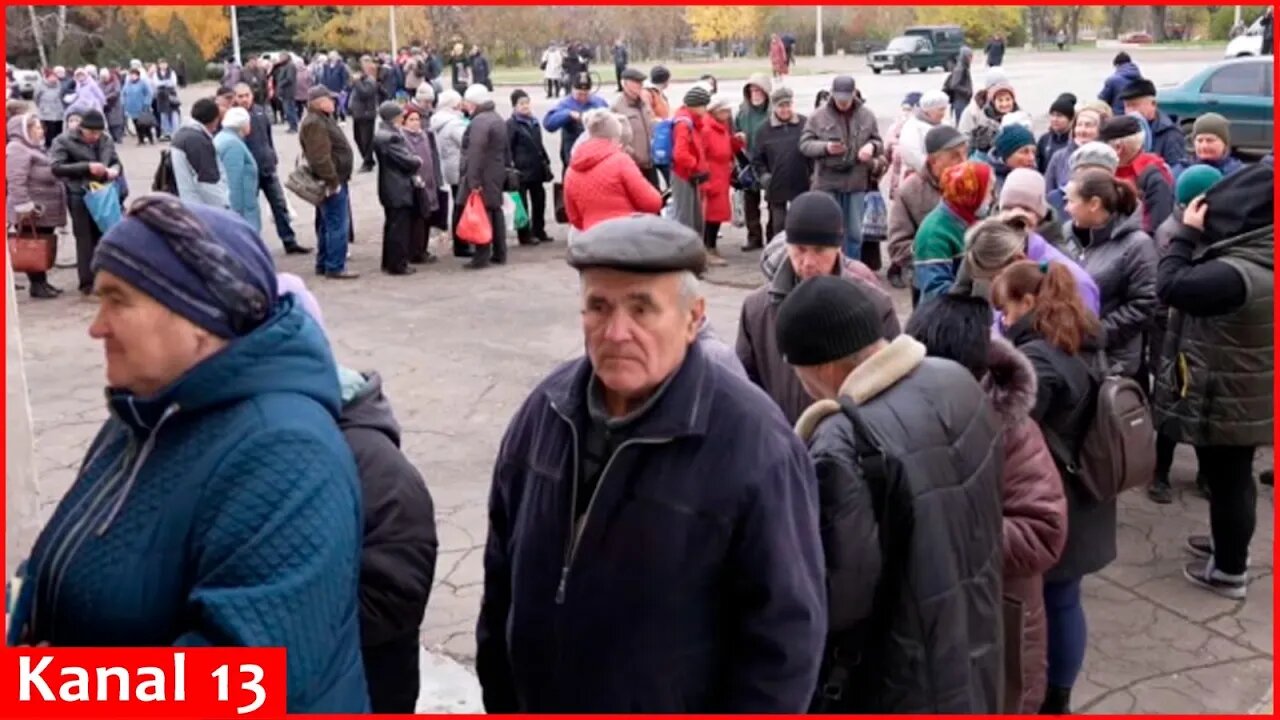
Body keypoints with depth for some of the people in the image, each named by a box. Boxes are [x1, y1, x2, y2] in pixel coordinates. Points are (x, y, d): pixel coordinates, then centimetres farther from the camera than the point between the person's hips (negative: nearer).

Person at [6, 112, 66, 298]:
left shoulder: (33, 148, 20)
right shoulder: (17, 149, -14)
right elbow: (16, 182, -23)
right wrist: (24, 207, -27)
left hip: (44, 210, 10)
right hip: (32, 213, -10)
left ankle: (42, 282, 21)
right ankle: (36, 284, -1)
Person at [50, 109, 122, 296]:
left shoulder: (106, 140, 7)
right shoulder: (64, 141, -6)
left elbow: (117, 162, 16)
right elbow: (56, 167, -15)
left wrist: (115, 170, -10)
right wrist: (86, 167, -23)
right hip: (79, 195, -4)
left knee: (104, 236, 9)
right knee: (85, 238, -1)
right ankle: (87, 282, 5)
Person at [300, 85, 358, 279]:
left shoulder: (322, 119, 16)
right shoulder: (314, 124, -19)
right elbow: (320, 157, -26)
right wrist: (332, 181, -24)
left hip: (334, 179, 11)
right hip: (332, 182, -11)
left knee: (327, 224, 16)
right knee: (338, 225, -8)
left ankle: (323, 264, 24)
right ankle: (335, 268, -4)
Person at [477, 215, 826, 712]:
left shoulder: (752, 445, -23)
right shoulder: (548, 407, -6)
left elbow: (784, 630, -17)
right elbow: (503, 564, 5)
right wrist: (500, 696, 9)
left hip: (676, 707, -4)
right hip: (538, 702, 5)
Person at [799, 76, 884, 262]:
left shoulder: (867, 115, 4)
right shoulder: (818, 116, -2)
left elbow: (878, 142, 11)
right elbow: (804, 144, -1)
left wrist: (872, 146, -13)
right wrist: (825, 147, -20)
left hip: (857, 182, 2)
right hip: (827, 182, -2)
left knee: (855, 233, 10)